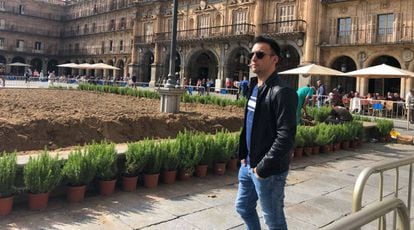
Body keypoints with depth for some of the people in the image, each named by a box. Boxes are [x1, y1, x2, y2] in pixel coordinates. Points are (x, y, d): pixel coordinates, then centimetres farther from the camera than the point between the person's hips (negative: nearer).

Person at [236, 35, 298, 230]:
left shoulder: (282, 93, -19)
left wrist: (263, 167, -21)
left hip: (268, 171, -8)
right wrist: (243, 154, 11)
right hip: (248, 165, 9)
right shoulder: (254, 87, 9)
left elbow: (286, 137, -25)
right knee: (243, 207, 23)